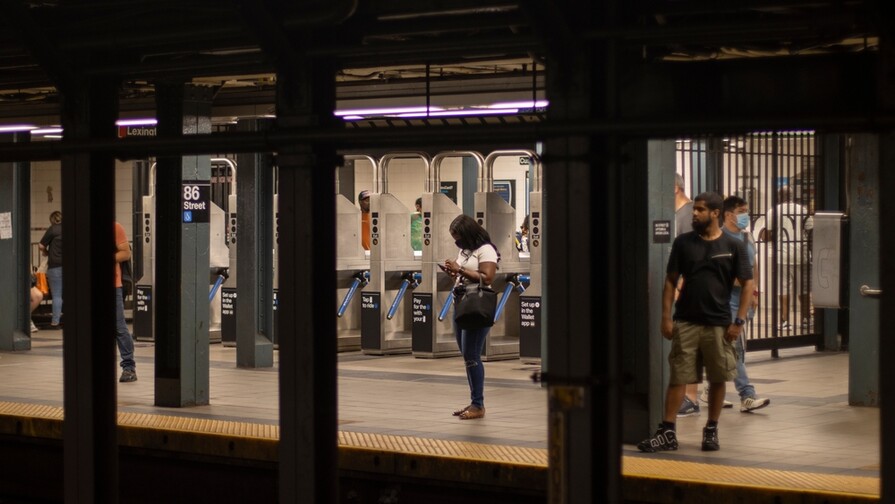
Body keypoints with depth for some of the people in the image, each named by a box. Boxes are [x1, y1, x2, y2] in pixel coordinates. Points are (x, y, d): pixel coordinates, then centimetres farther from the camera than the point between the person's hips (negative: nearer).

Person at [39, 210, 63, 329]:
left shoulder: (52, 229, -5)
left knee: (57, 295, -2)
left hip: (56, 265, -4)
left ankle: (55, 322, -2)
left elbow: (41, 246, -5)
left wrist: (45, 252, 15)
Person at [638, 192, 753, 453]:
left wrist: (739, 321, -6)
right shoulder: (683, 242, 5)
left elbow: (747, 285, 2)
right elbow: (670, 281, 7)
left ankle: (711, 431, 18)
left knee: (718, 379, 6)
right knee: (677, 377, -1)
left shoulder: (733, 246, 1)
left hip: (719, 324, -1)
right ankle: (667, 432, 1)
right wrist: (666, 318, -1)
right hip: (685, 323, 1)